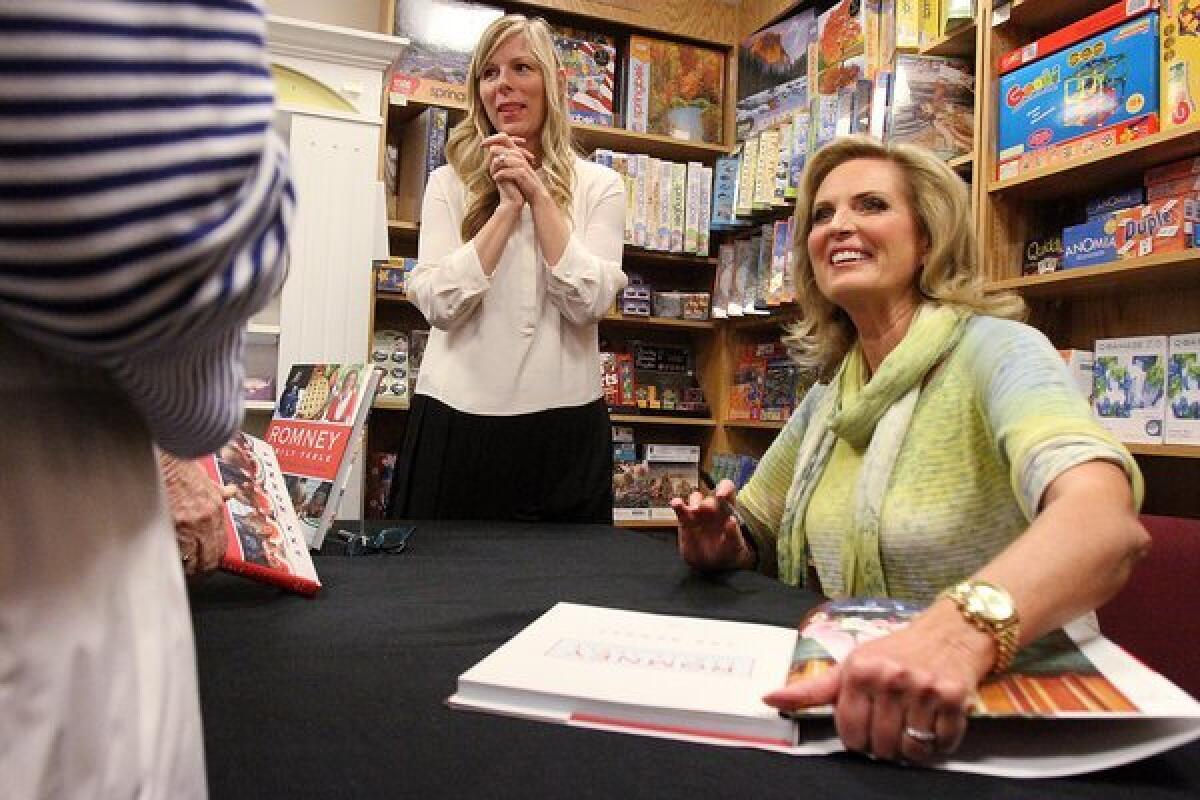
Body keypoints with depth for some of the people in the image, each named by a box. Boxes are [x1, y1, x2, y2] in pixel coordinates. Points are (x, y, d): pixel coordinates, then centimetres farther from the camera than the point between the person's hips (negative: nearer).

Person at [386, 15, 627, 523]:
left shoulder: (599, 186, 4)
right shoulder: (449, 182, 4)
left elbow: (589, 303, -10)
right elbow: (437, 304, -8)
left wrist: (540, 197, -12)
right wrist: (508, 207, -12)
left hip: (563, 421, 0)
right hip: (457, 417, 0)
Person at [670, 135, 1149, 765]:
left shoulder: (994, 350, -12)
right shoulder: (829, 394, 7)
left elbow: (1108, 520, -30)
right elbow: (753, 536, 16)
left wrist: (958, 632, -48)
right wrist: (719, 543, -7)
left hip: (1001, 707, -5)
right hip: (850, 701, 5)